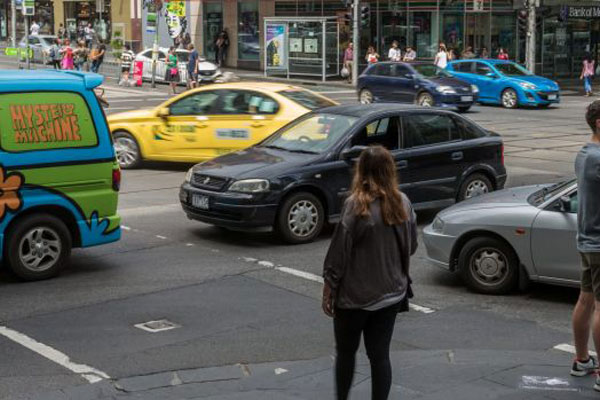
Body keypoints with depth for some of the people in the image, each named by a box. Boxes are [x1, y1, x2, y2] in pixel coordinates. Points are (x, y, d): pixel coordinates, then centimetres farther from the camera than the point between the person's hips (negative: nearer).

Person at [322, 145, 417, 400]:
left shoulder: (356, 205, -17)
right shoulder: (403, 203, -1)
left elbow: (339, 251, -15)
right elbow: (412, 246, 9)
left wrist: (328, 290, -7)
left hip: (355, 295, -4)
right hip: (391, 293, 4)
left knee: (346, 353, 14)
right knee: (380, 355, 10)